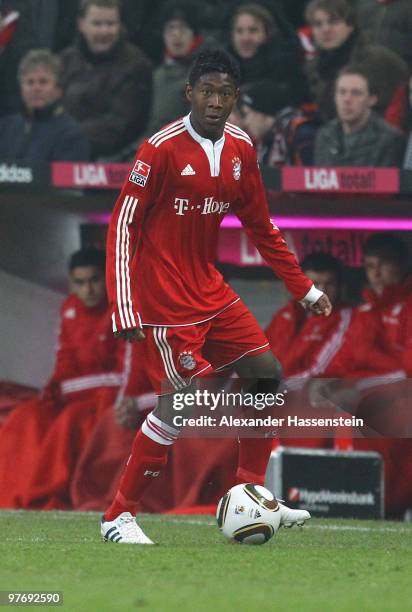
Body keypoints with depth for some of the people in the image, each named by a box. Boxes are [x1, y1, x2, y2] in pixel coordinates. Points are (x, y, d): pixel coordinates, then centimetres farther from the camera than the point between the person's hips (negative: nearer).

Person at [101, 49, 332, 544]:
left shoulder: (239, 149, 4)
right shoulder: (162, 148, -17)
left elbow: (260, 227, 16)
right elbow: (122, 226, -16)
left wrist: (305, 289, 16)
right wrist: (124, 310, -22)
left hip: (209, 289, 8)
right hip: (165, 300, -8)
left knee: (267, 375, 5)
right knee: (179, 405, -12)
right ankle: (118, 518, -1)